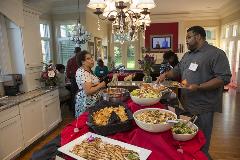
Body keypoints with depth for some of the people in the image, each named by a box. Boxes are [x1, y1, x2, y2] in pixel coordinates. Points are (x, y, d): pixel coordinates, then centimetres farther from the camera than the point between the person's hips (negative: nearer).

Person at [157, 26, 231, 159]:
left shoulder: (216, 54, -11)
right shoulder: (187, 55, 14)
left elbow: (225, 78, -17)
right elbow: (177, 70, 22)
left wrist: (199, 87, -25)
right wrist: (166, 74, 3)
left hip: (203, 108, -7)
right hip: (186, 104, 7)